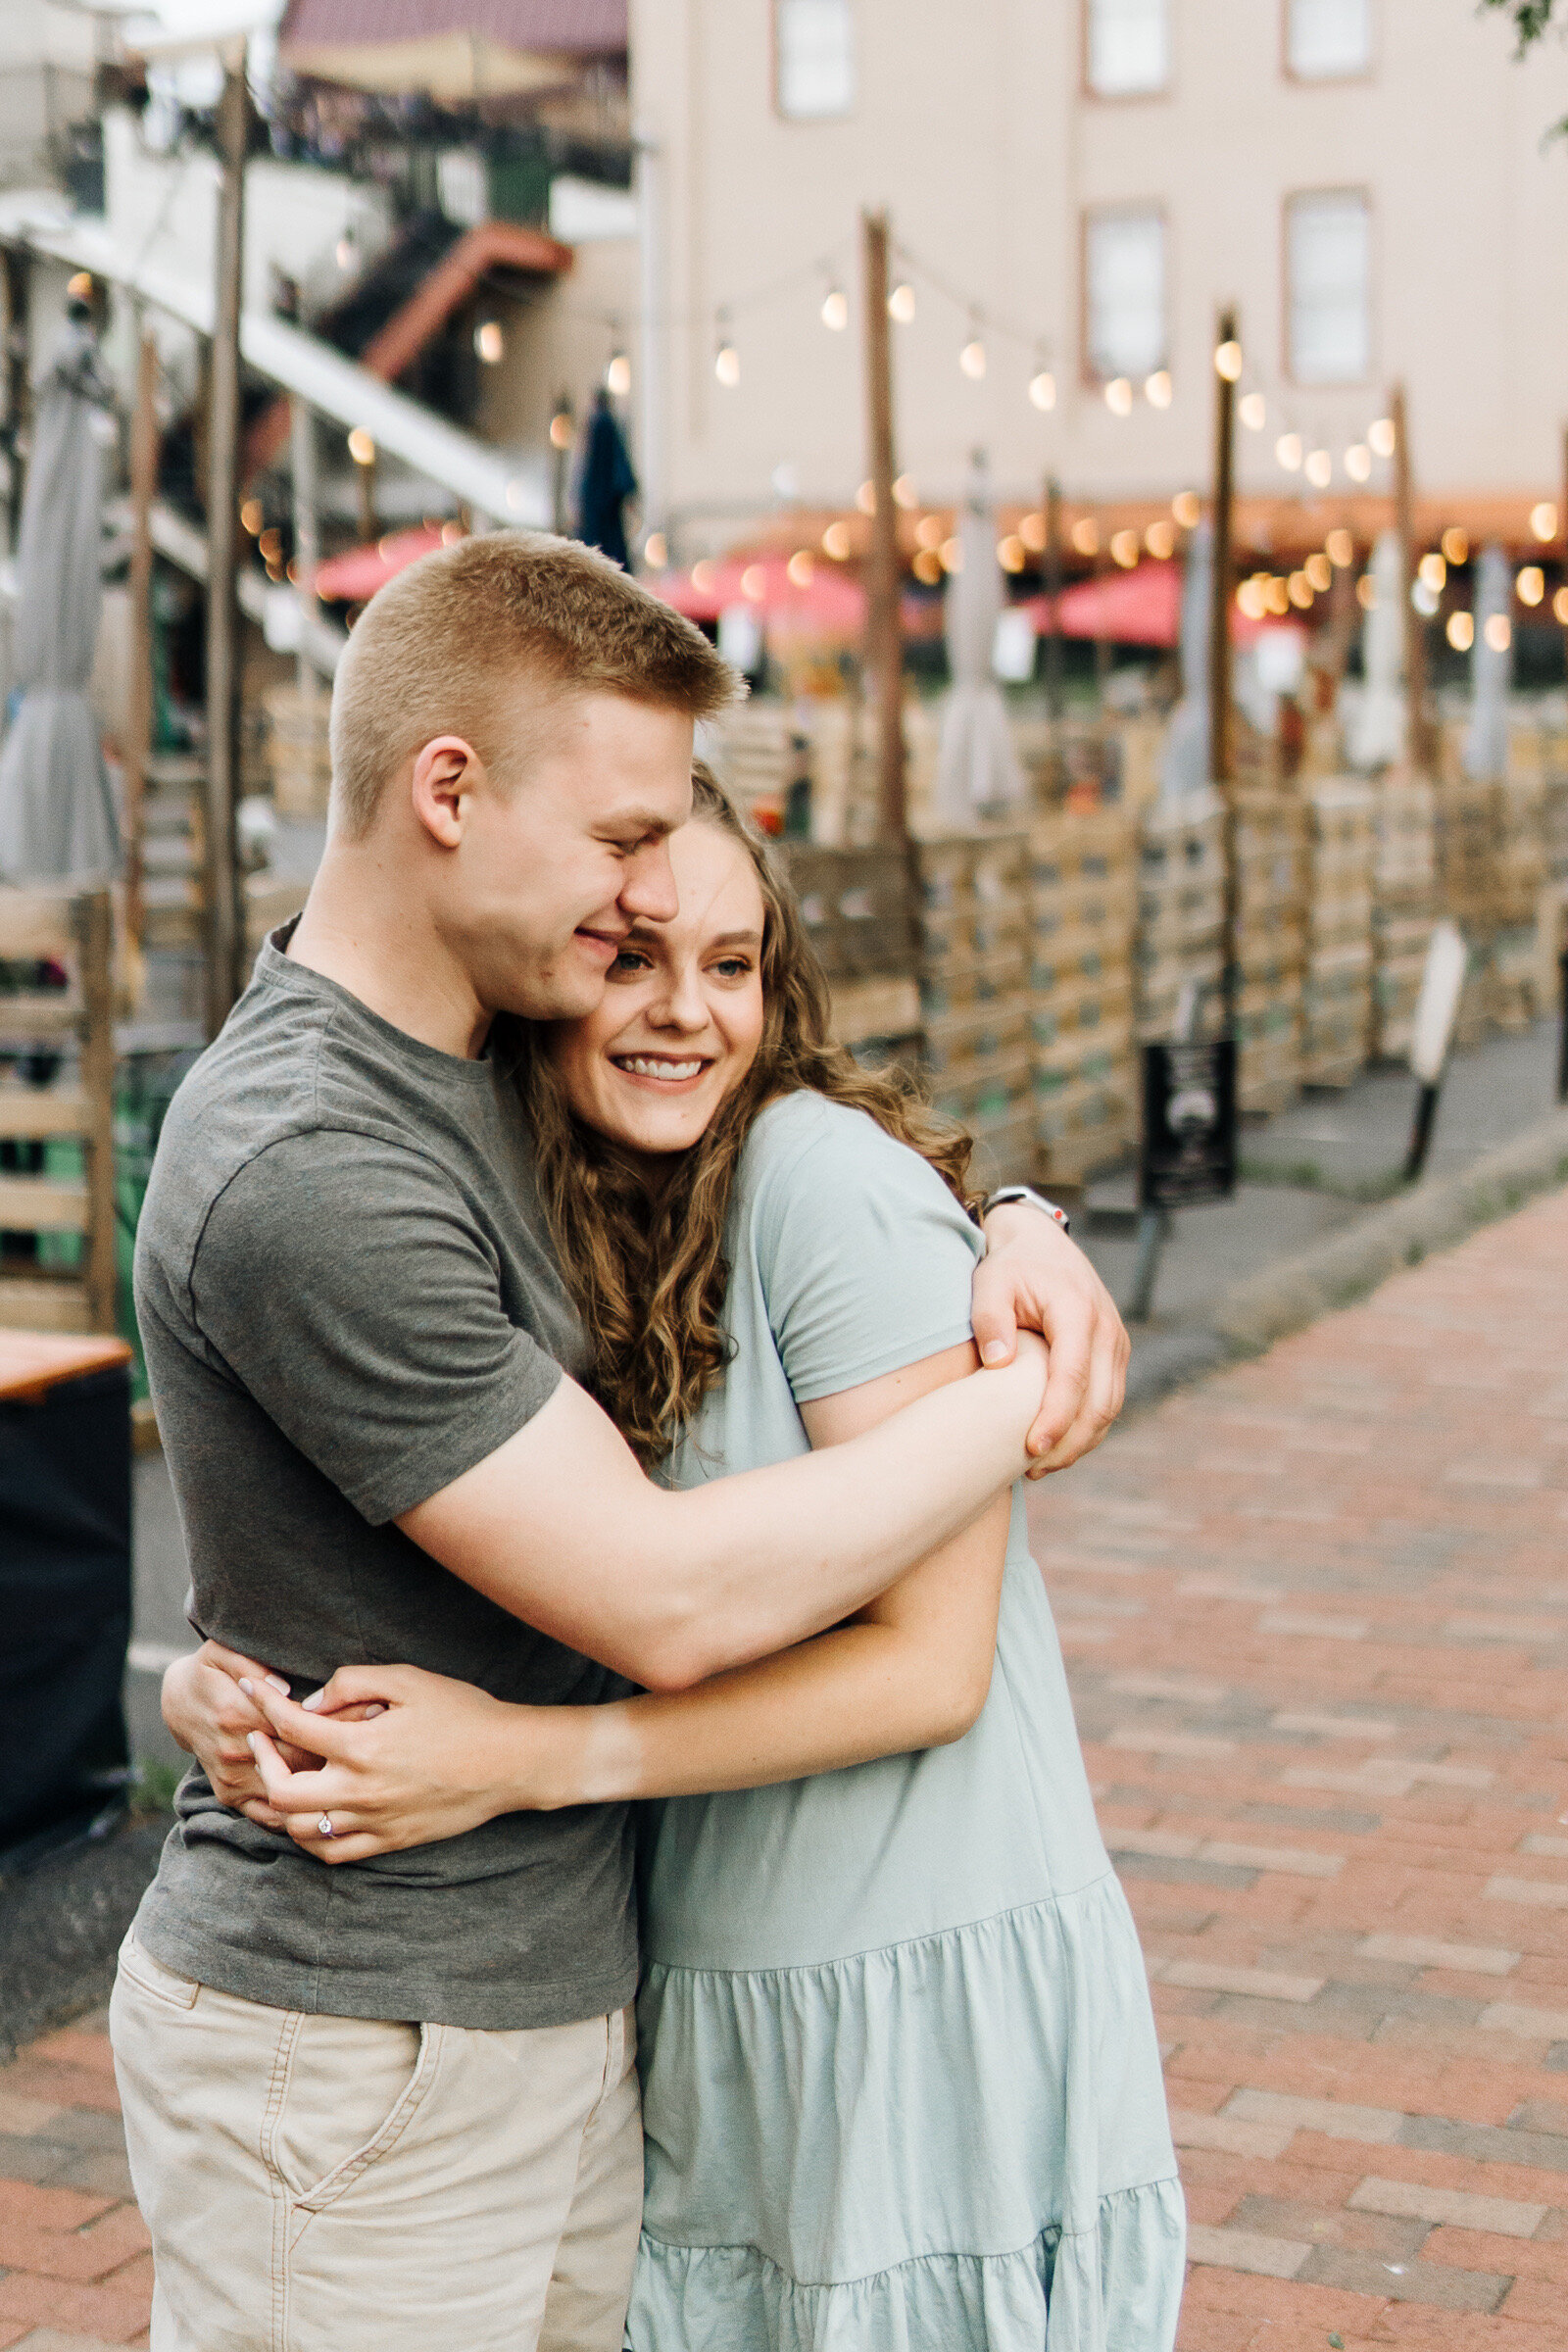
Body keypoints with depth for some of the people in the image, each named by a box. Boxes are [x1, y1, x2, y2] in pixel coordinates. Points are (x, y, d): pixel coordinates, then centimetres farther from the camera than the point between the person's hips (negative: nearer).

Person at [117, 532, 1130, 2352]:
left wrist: (1013, 1228, -2)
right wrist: (1022, 1404, -13)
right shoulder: (307, 1179, -25)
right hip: (355, 2062, -8)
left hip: (551, 1994, 8)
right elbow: (670, 1601, -24)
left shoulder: (479, 1049, 4)